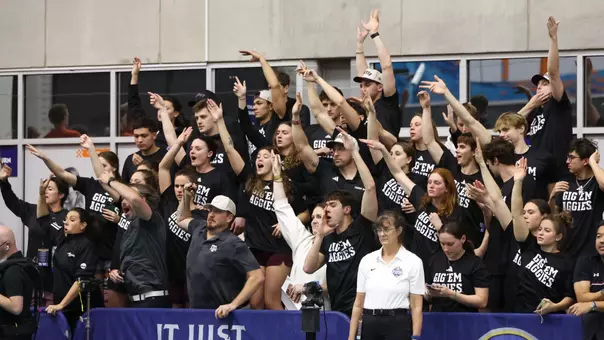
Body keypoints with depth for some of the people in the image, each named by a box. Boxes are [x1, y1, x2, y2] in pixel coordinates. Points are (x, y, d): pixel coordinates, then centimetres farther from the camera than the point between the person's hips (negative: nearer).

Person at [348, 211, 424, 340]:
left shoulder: (413, 262, -2)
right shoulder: (367, 261, 9)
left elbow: (416, 306, -3)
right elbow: (358, 304, 11)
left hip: (398, 326, -4)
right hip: (370, 326, 4)